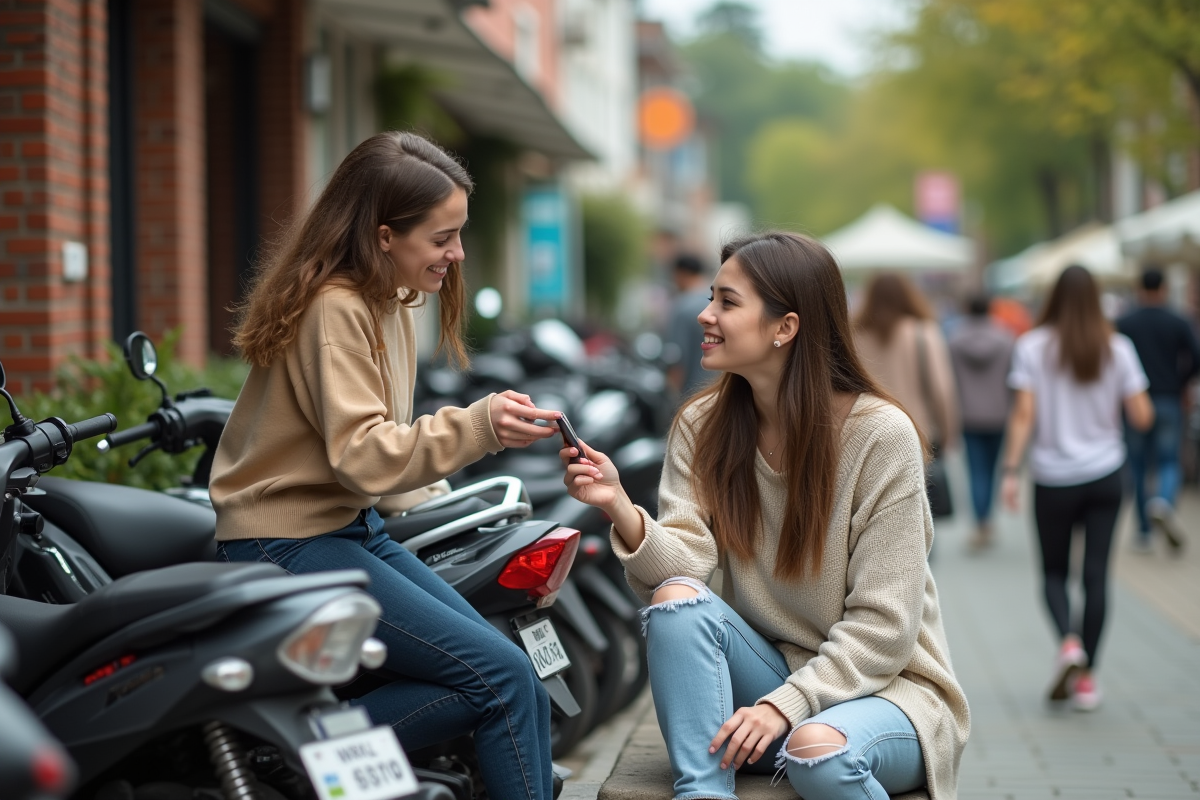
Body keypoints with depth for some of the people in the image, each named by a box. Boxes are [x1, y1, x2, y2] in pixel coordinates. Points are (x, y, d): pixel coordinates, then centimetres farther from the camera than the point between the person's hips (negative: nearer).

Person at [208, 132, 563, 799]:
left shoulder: (390, 303, 11)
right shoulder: (334, 307, -17)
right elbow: (364, 456, -25)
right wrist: (479, 426, -33)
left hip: (356, 525, 10)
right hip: (291, 543, -10)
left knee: (514, 679, -4)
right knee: (504, 677, -17)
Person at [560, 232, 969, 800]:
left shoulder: (880, 434, -15)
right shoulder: (702, 426, 0)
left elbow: (882, 625, -15)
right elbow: (682, 567, -11)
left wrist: (786, 704, -24)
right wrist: (621, 510, -30)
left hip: (883, 684, -4)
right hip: (769, 669, 4)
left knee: (817, 750, -36)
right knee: (678, 600, -23)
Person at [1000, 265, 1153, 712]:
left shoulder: (1032, 347, -6)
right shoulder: (1117, 349, -2)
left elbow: (1023, 414, -12)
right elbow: (1142, 417, -3)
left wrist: (1011, 470, -10)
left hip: (1053, 479, -1)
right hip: (1105, 476, 1)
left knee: (1054, 571, 13)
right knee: (1096, 574, 5)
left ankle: (1069, 641, -13)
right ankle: (1086, 677, 4)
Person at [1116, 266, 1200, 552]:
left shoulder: (1123, 324, 0)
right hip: (1169, 402, 0)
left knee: (1138, 467, 9)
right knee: (1168, 463, 4)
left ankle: (1143, 532, 11)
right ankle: (1164, 502, -29)